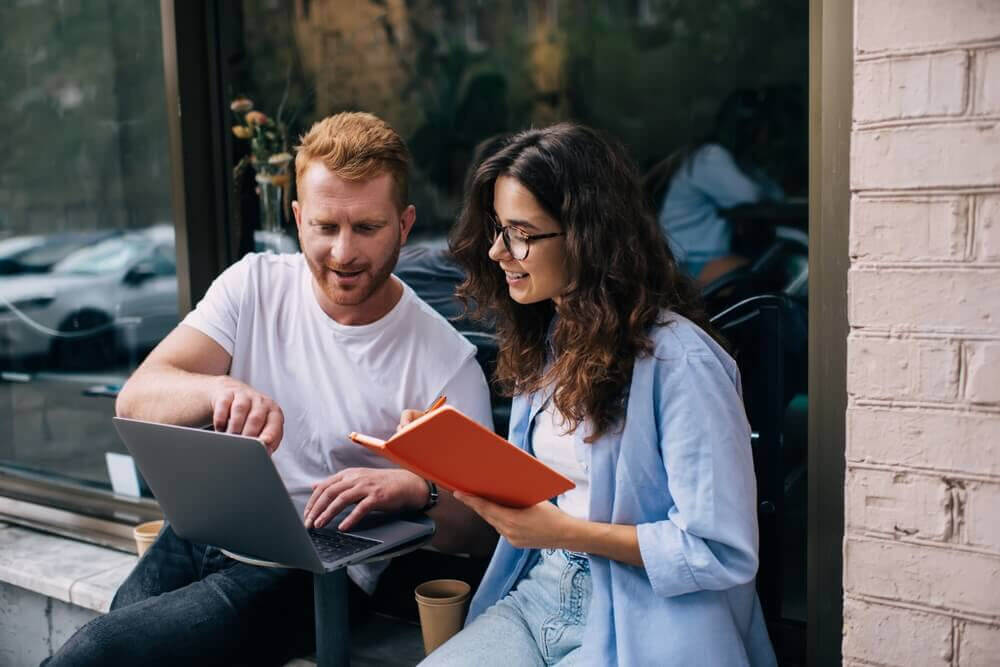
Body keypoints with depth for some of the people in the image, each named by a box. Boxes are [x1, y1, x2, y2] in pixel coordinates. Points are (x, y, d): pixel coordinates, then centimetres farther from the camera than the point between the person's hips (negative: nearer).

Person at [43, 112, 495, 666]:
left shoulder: (444, 361, -10)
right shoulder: (254, 284, 1)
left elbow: (476, 523, -7)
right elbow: (136, 399, -6)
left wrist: (415, 490, -30)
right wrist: (219, 389, -29)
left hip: (311, 573, -4)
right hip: (201, 532, 4)